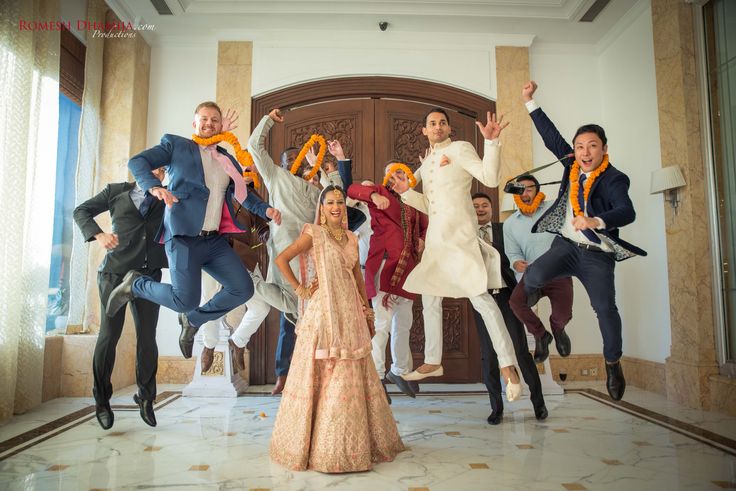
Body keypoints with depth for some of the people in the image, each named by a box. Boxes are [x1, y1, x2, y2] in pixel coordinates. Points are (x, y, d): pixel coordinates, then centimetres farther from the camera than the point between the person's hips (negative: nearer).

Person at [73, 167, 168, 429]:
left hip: (149, 277, 2)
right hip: (116, 272, -2)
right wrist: (99, 235, -10)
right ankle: (102, 400, 15)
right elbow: (81, 211, 9)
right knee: (109, 334, -4)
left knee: (147, 338, 0)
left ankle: (146, 398, 19)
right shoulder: (116, 192, 9)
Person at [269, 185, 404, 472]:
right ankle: (322, 446, 12)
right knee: (325, 377, -1)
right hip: (324, 312, -6)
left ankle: (351, 443, 24)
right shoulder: (314, 233, -3)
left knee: (352, 378, 10)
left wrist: (368, 313, 15)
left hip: (351, 313, 6)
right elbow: (281, 260, -9)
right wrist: (300, 290, -8)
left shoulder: (351, 238, 14)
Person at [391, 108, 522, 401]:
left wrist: (491, 141, -25)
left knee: (480, 295, -14)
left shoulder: (460, 149, -1)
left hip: (459, 234, -8)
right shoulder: (425, 164, 20)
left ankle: (508, 366, -8)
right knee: (429, 298, 12)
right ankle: (432, 362, 24)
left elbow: (490, 178, -14)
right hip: (436, 237, 8)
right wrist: (405, 192, 7)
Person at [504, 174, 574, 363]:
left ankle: (557, 328, 21)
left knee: (563, 314, -23)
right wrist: (516, 263, -13)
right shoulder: (509, 223, 11)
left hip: (559, 272, -1)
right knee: (516, 301, -28)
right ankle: (540, 335, 4)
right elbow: (513, 253, 8)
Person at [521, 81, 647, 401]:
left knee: (605, 308, -6)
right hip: (566, 245, 3)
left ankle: (613, 363, 17)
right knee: (534, 275, -26)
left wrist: (595, 221, -47)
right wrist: (530, 101, 10)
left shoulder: (614, 179, -11)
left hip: (597, 254, -3)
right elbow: (551, 136, 9)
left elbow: (627, 212, -27)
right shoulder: (572, 164, 4)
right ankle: (531, 295, 10)